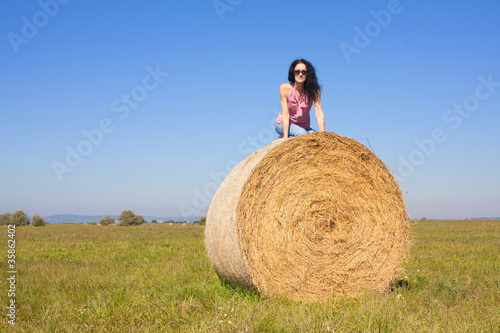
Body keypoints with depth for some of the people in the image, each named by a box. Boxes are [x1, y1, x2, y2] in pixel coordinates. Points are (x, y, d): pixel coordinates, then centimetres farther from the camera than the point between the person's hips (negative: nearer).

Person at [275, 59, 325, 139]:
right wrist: (285, 136, -30)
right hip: (284, 125, -3)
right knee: (302, 134, -31)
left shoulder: (314, 90, -15)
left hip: (304, 126, 3)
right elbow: (285, 114, -22)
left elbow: (319, 113, -23)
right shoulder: (285, 88, -18)